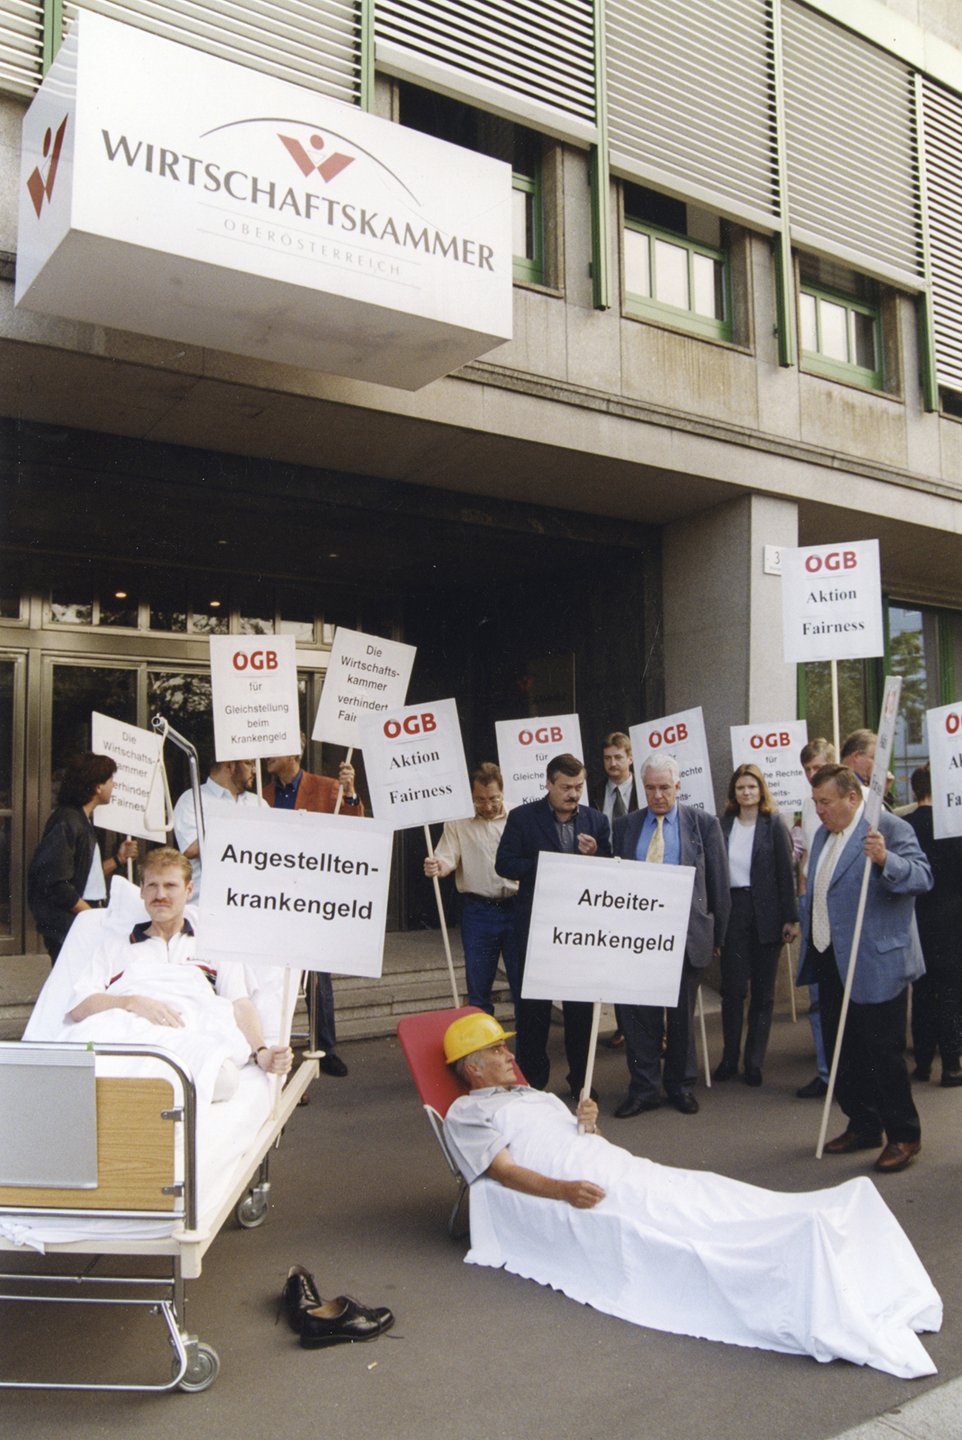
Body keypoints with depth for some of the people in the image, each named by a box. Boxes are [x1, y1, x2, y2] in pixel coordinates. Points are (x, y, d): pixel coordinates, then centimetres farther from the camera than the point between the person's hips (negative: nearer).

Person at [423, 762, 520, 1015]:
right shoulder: (457, 821, 1)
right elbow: (448, 858, -3)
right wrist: (436, 866, -27)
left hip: (517, 907, 0)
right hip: (478, 910, 0)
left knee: (522, 980, 7)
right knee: (478, 982, 7)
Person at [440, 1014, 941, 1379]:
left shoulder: (537, 1096, 29)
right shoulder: (466, 1111, 6)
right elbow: (503, 1170, -8)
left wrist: (588, 1124, 3)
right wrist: (564, 1190, -22)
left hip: (625, 1171, 7)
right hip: (583, 1199, -7)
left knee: (719, 1199, -14)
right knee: (686, 1239, -27)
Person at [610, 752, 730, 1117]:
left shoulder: (703, 824, 1)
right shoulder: (626, 826, 6)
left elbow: (718, 883, 3)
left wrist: (718, 935, 2)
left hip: (686, 934, -1)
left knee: (682, 1014, 11)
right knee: (638, 1014, 2)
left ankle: (680, 1085, 26)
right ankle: (643, 1090, 13)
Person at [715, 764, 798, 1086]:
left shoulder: (774, 824, -1)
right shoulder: (723, 826, 5)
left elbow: (786, 873, -4)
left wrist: (790, 918, -8)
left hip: (766, 914, -1)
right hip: (732, 911, 1)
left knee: (763, 990, 7)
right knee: (732, 987, 1)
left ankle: (754, 1061, 15)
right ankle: (730, 1058, 13)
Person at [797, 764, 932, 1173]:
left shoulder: (889, 828, -13)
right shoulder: (823, 835, 14)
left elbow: (922, 877, -23)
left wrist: (885, 860, -39)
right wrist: (808, 936, 23)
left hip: (875, 965, -9)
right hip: (830, 963, 9)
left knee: (882, 1052, -1)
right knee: (842, 1051, 15)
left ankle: (904, 1136, 15)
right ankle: (863, 1126, 30)